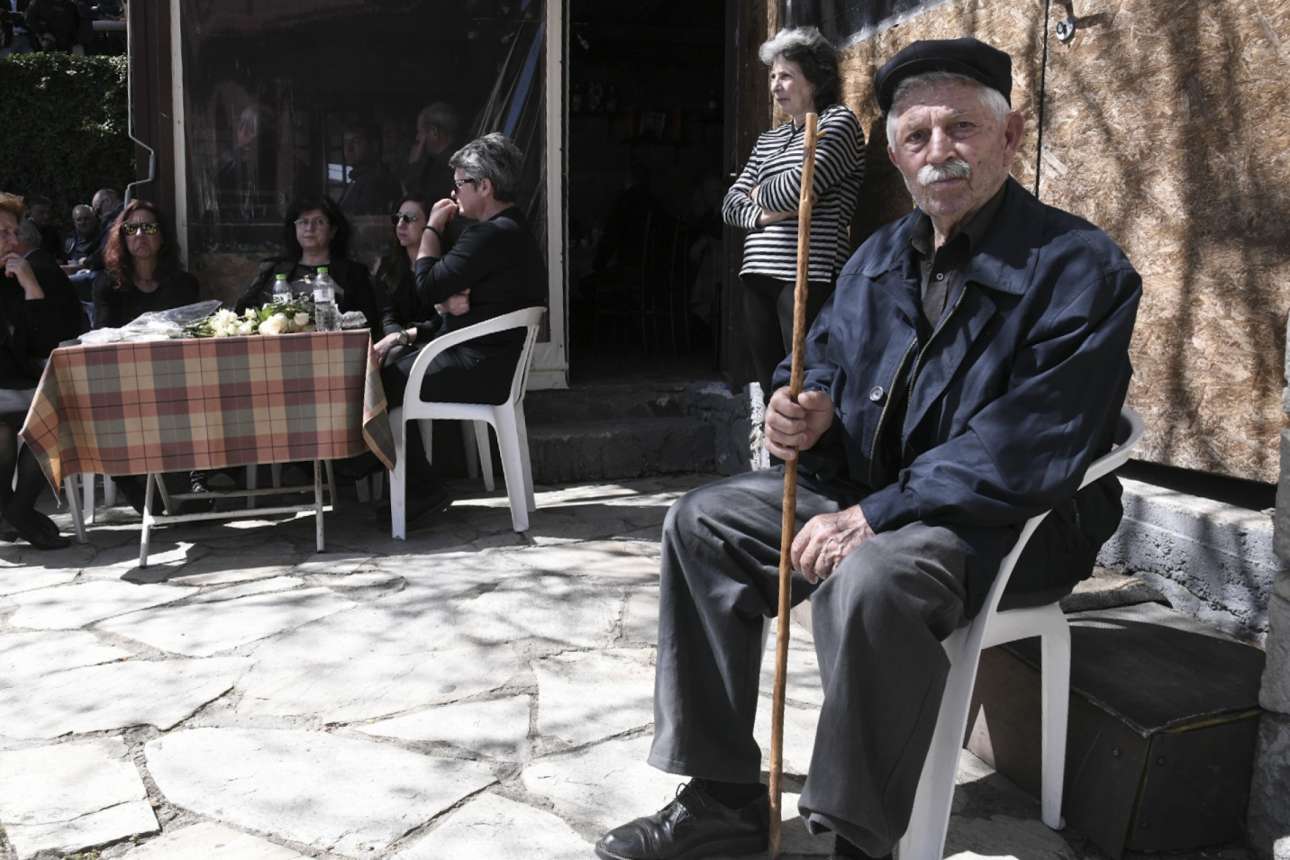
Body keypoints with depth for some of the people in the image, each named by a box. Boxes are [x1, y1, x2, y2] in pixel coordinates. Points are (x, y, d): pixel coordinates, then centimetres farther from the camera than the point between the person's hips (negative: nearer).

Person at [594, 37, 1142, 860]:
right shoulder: (880, 258, 9)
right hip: (866, 491, 8)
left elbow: (1032, 449, -25)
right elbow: (821, 365, 16)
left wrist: (877, 514, -27)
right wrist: (804, 411, -10)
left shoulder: (1079, 267, -16)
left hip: (1010, 521, -8)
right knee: (704, 522, -1)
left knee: (869, 578, -38)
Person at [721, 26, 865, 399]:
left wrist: (760, 194, 7)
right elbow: (731, 203, 15)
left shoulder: (838, 121, 0)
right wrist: (763, 215, -5)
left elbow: (797, 187, -13)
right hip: (758, 277, 7)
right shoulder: (768, 140, 21)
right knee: (771, 391, 8)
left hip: (808, 277, -7)